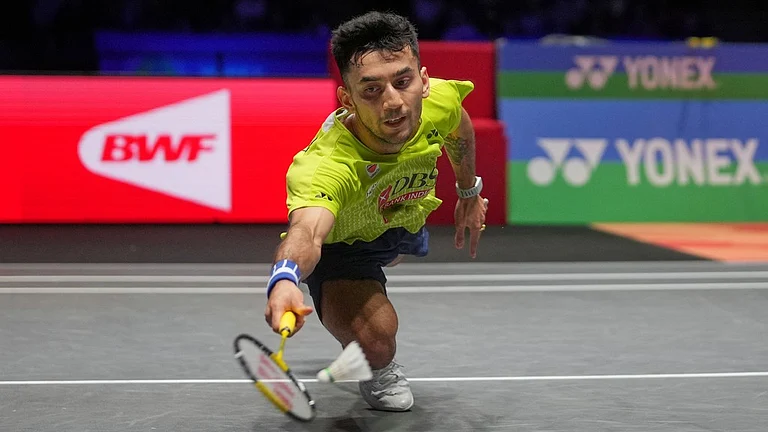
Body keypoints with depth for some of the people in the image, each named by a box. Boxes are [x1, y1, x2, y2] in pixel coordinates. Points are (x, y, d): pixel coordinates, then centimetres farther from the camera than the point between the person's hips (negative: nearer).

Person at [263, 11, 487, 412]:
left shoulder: (442, 101, -33)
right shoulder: (325, 164, -50)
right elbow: (306, 231, -70)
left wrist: (469, 191, 9)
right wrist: (284, 280, -92)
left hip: (405, 217, 6)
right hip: (343, 239, -6)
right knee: (375, 340, -31)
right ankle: (379, 372, 8)